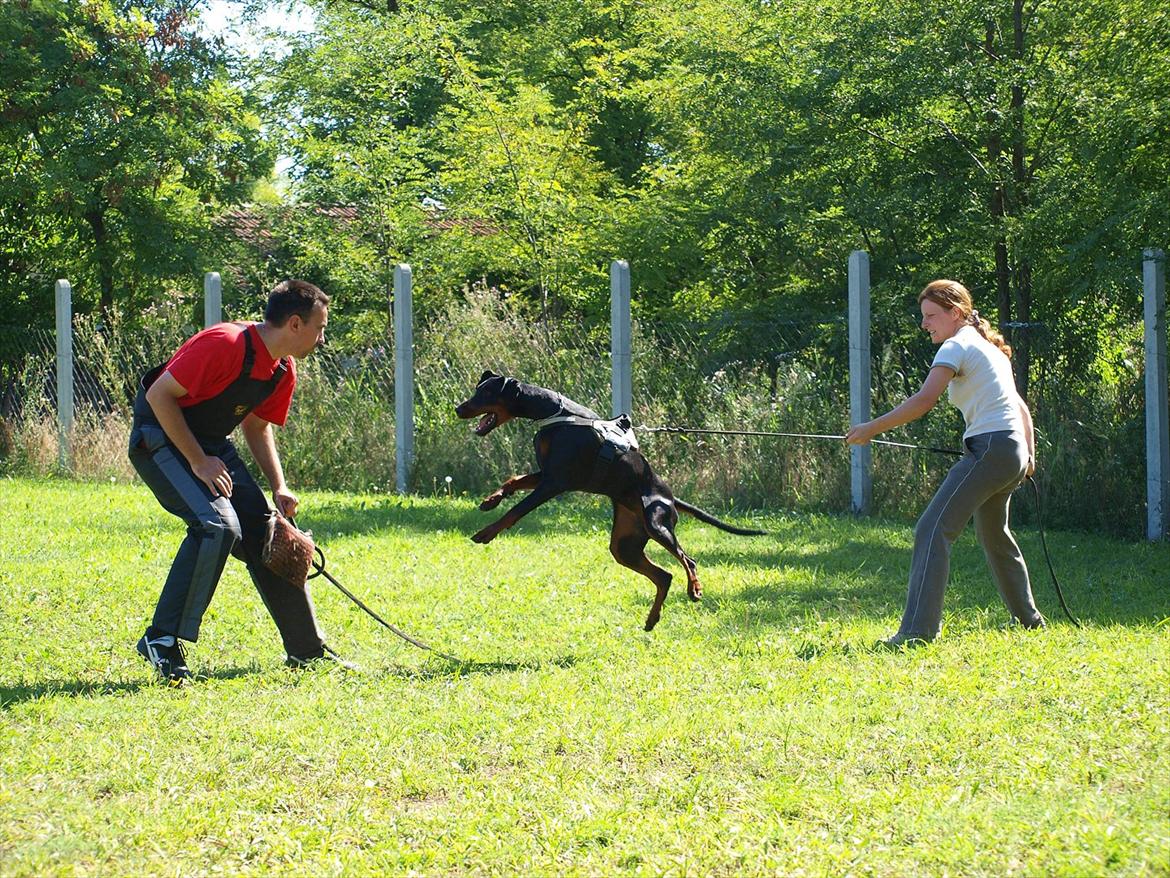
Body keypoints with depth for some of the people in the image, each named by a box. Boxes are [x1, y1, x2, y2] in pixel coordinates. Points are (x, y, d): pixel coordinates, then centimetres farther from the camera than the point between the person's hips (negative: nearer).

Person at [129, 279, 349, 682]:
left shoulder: (283, 372, 1)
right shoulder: (223, 345, -27)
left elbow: (256, 427, 16)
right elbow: (159, 395, -24)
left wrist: (279, 488, 2)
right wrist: (198, 462, -23)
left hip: (212, 445, 9)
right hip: (160, 437, -9)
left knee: (264, 535, 5)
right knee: (217, 525, -27)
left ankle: (307, 650, 15)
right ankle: (162, 640, -19)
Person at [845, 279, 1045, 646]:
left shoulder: (957, 346, -7)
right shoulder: (990, 347, 22)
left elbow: (924, 400, -19)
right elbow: (1021, 408, 25)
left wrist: (871, 429, -17)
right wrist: (1029, 454, 23)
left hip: (990, 448, -10)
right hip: (1013, 451, 10)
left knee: (933, 530, -16)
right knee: (993, 535, 28)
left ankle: (918, 629, -26)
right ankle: (1028, 618, 41)